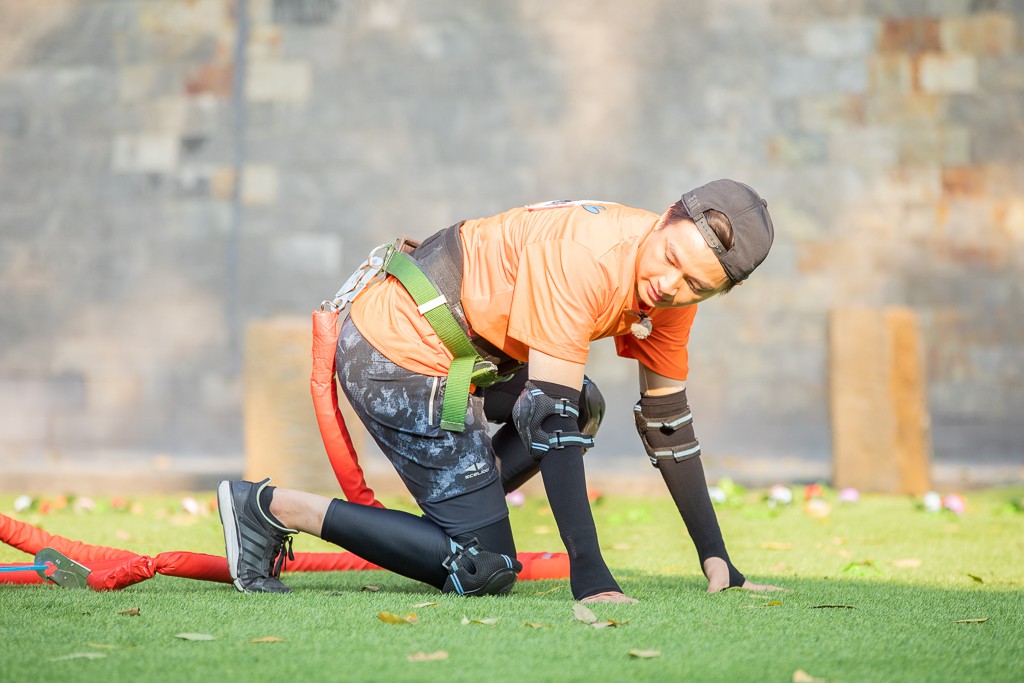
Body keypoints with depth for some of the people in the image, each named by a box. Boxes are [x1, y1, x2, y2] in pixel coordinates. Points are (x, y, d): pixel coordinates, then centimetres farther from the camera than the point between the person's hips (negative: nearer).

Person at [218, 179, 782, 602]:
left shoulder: (676, 291, 1)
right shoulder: (584, 260, -27)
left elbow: (668, 424, 11)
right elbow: (550, 419, -28)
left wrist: (716, 561, 8)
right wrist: (589, 576, -31)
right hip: (400, 356, -10)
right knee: (485, 572, -8)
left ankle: (459, 518, 9)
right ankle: (274, 508, -8)